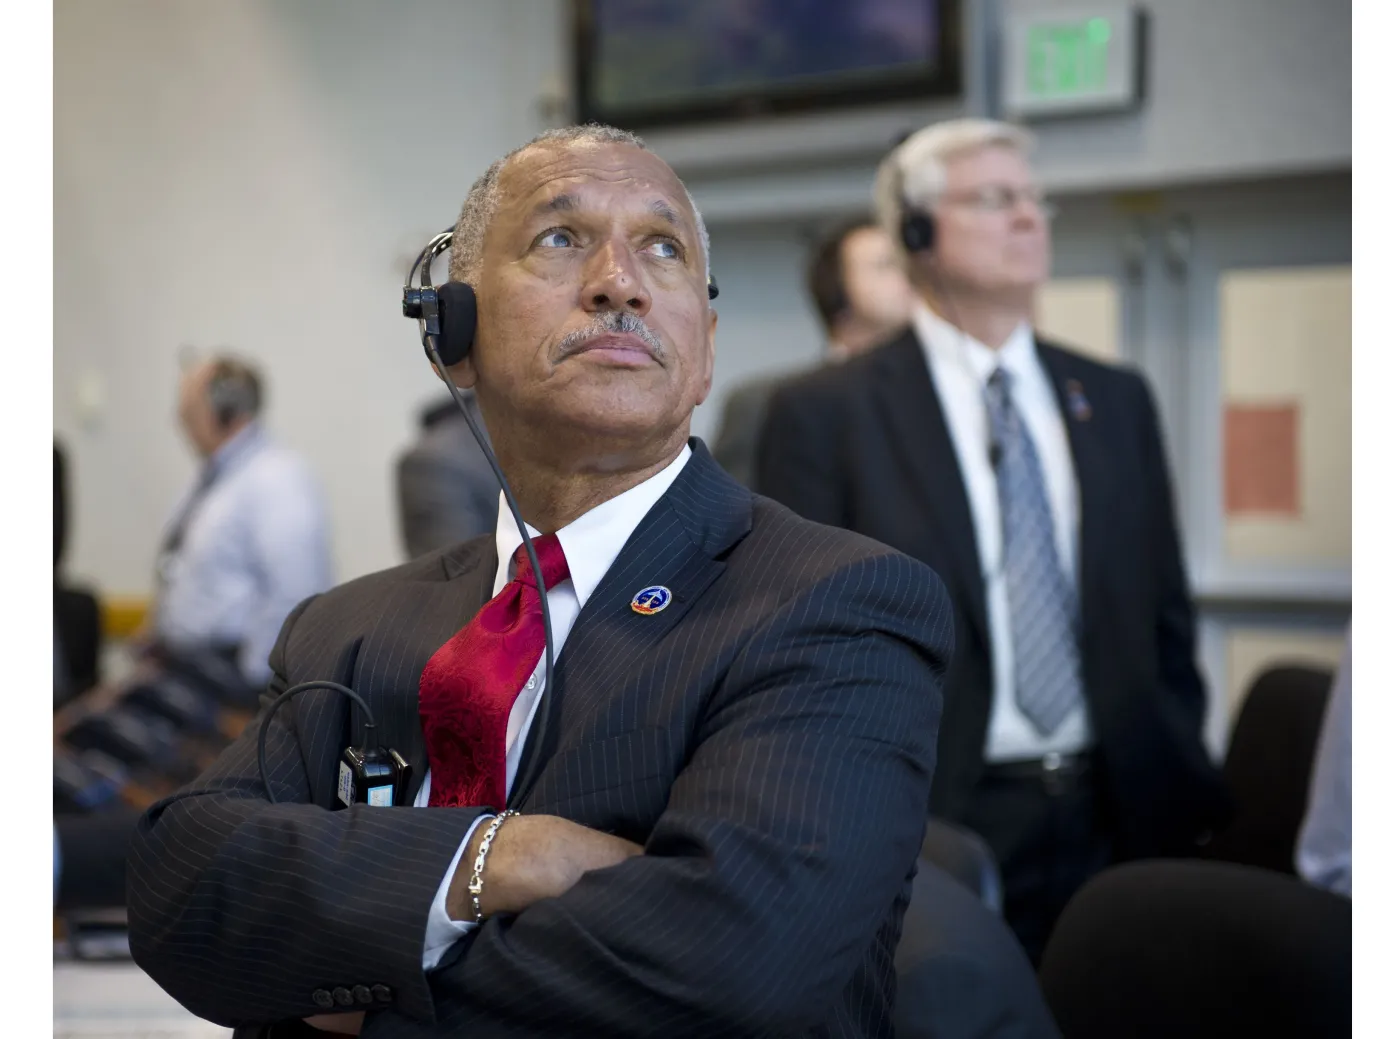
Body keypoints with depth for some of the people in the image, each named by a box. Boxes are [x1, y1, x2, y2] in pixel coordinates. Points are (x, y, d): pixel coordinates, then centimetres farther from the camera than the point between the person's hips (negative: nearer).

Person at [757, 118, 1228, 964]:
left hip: (1119, 822, 4)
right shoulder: (824, 415, -3)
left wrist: (1180, 784, 9)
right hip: (934, 829, -4)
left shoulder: (1117, 402, 11)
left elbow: (1165, 613, 15)